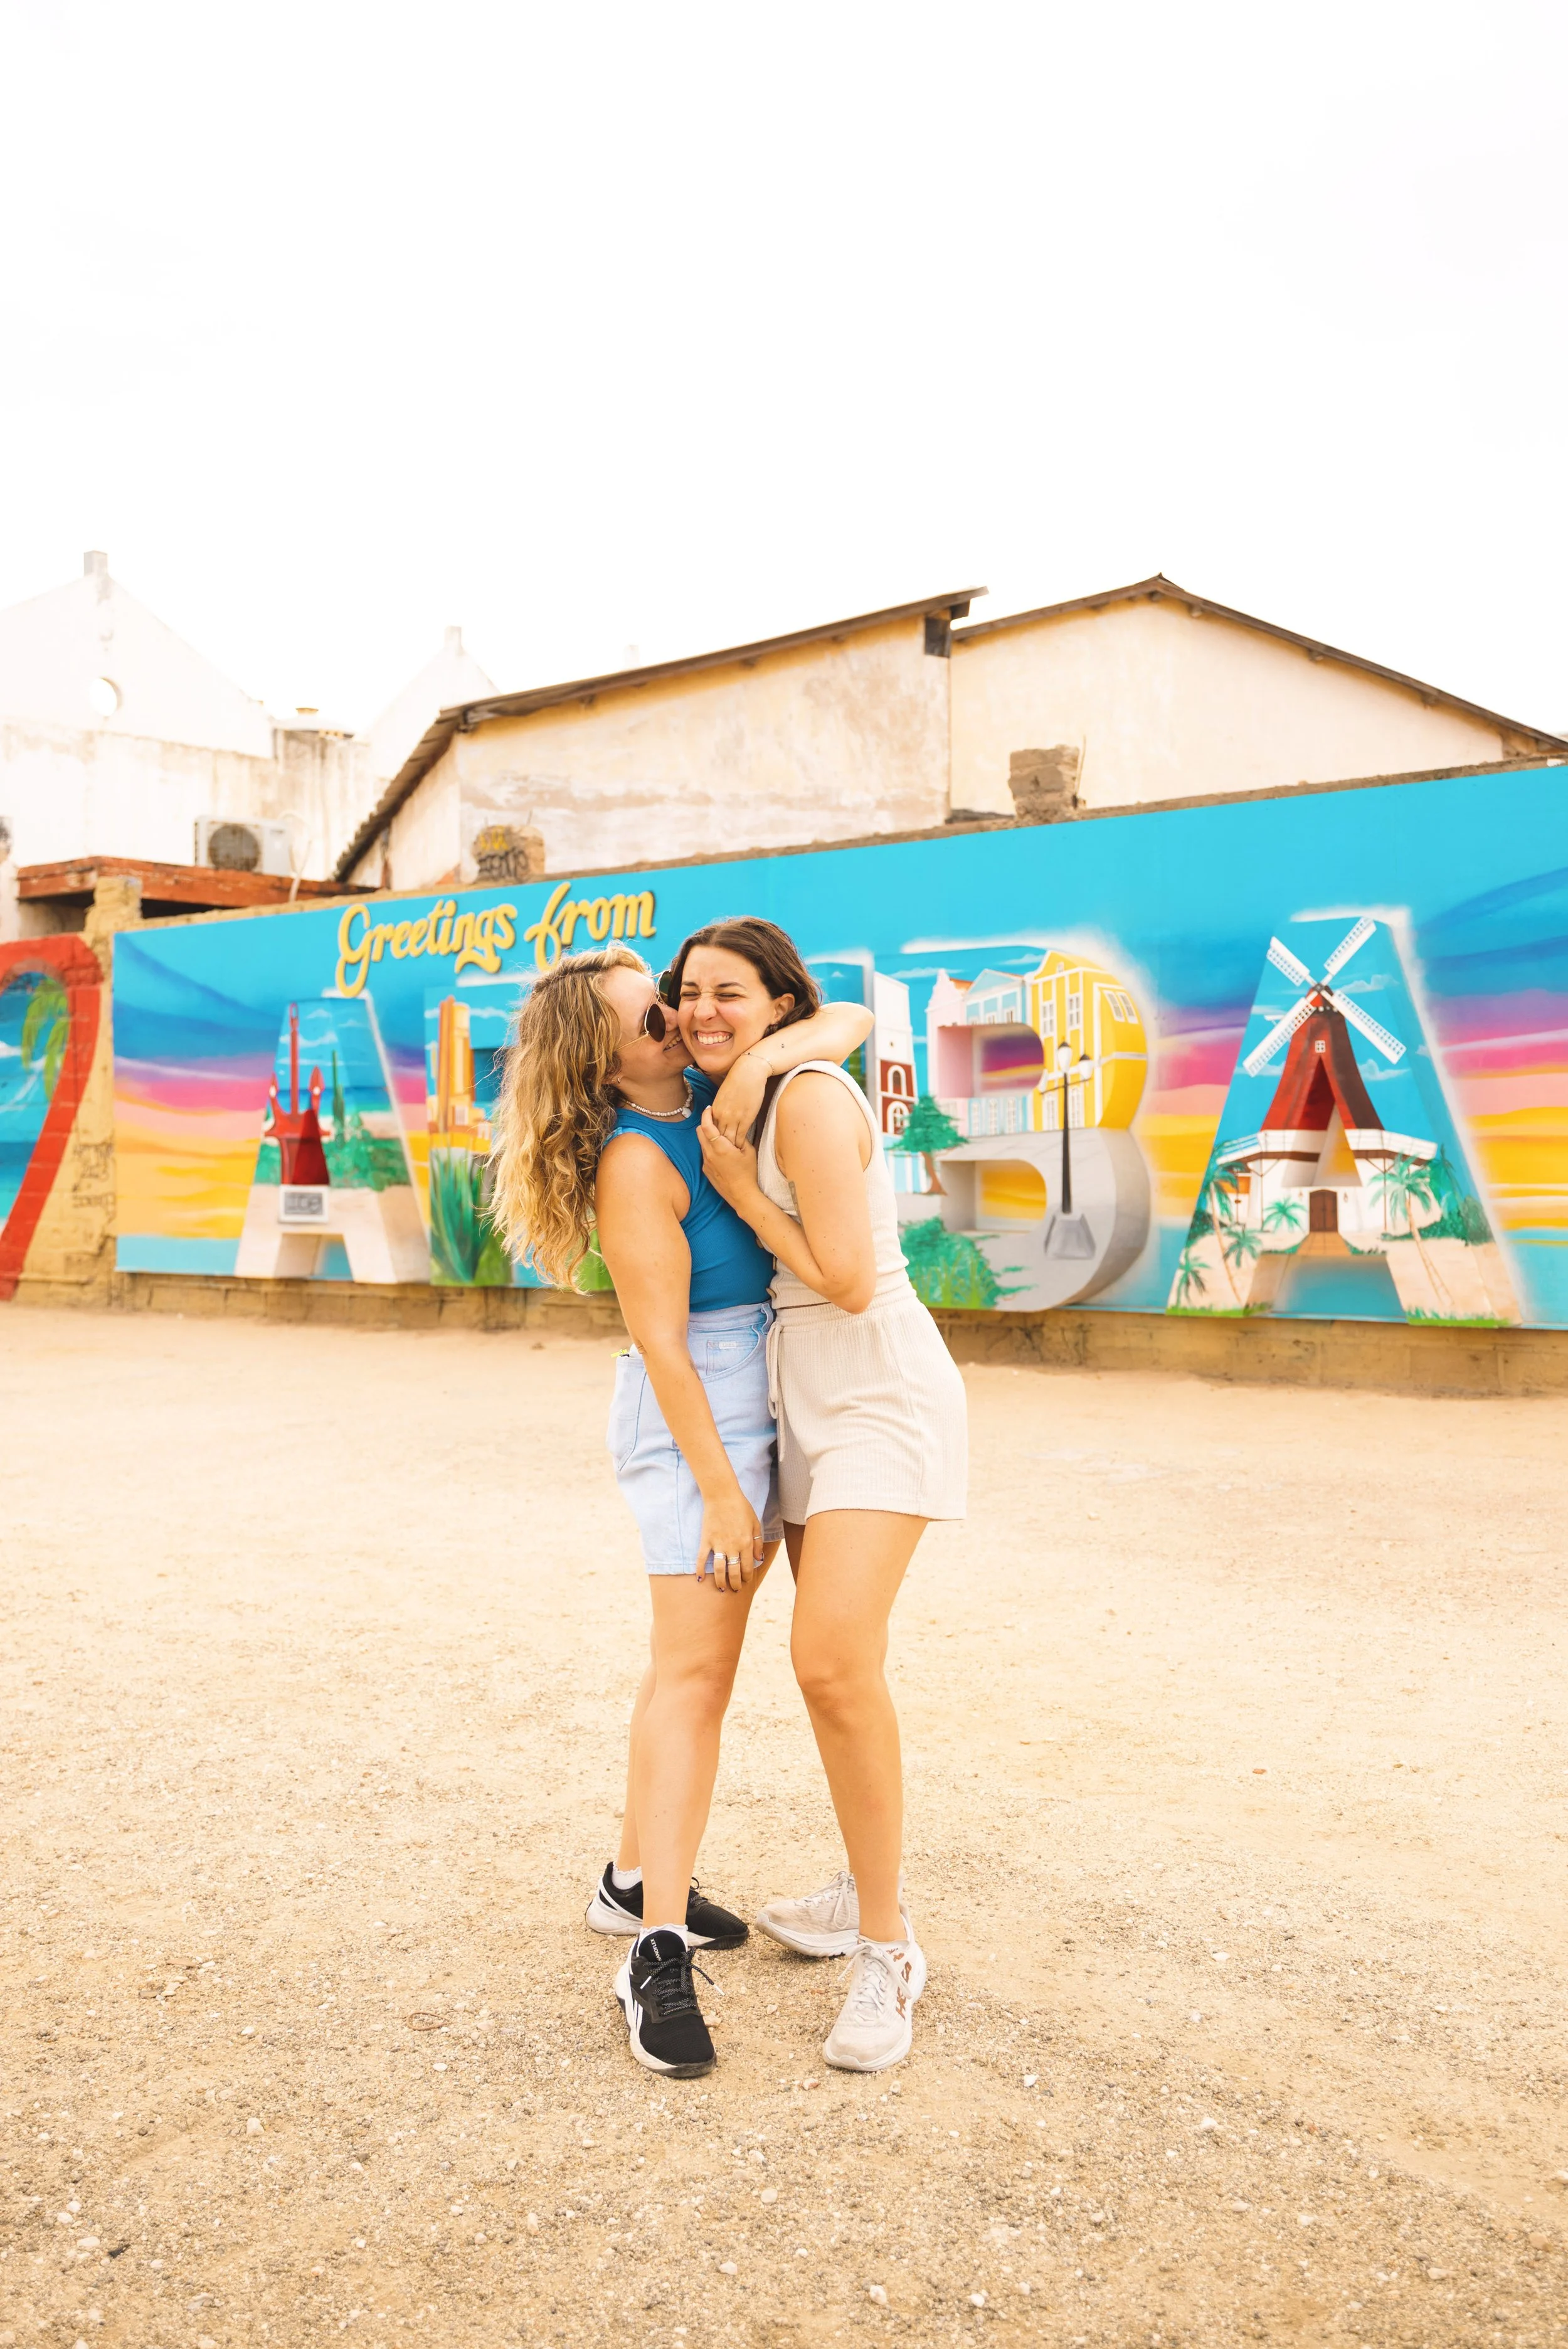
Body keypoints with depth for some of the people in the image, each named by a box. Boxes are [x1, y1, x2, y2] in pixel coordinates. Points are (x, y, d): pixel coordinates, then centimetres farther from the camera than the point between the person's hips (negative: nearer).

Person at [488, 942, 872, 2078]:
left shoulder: (712, 1094, 3)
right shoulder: (634, 1165, -18)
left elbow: (854, 1019, 5)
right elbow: (662, 1341, -19)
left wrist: (767, 1055, -14)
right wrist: (720, 1489, -20)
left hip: (758, 1398, 8)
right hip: (698, 1414, -8)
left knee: (696, 1654, 15)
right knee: (696, 1668, -11)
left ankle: (638, 1877, 28)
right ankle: (658, 1954, -9)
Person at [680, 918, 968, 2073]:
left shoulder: (810, 1097, -16)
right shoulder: (752, 1104, 13)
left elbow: (848, 1281, -20)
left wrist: (742, 1194, -12)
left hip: (881, 1392, -10)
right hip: (810, 1398, 10)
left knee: (836, 1659, -21)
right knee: (832, 1661, 15)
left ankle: (889, 1949, -8)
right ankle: (867, 1894, 32)